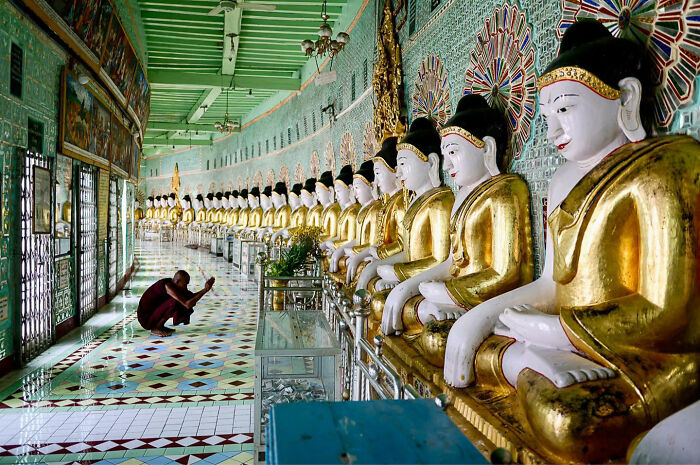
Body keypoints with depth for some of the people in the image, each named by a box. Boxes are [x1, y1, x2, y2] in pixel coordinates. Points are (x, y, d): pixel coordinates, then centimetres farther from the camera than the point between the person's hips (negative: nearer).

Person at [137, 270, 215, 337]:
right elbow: (187, 304, -31)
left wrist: (205, 289, -7)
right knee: (174, 302, -27)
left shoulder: (172, 283, 1)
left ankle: (160, 326, 9)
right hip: (146, 319, -9)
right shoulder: (168, 286, -26)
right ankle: (155, 329, -11)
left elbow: (192, 296, 9)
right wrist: (205, 290, -26)